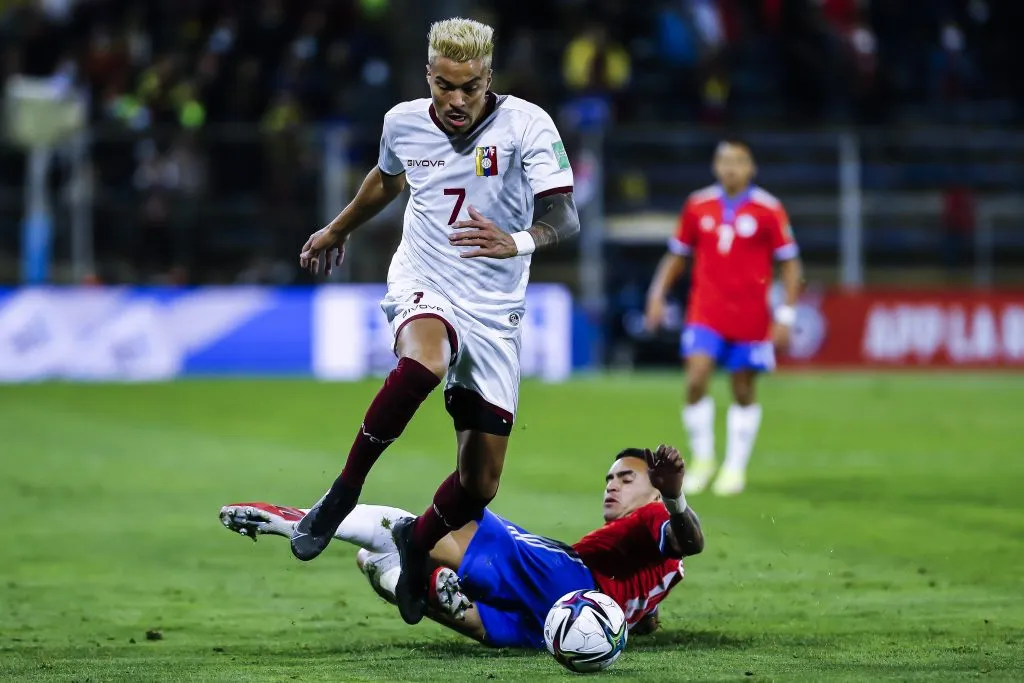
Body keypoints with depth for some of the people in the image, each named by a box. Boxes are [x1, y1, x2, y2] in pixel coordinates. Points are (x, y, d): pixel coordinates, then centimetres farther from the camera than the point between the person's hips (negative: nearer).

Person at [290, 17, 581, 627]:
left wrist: (517, 242, -46)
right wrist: (338, 230, 38)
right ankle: (345, 490, -23)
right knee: (425, 361, -39)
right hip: (423, 288, 0)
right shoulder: (404, 122, -2)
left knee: (481, 482, 0)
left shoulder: (526, 124, -13)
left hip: (495, 312, 0)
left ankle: (418, 542, 33)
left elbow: (565, 217, -24)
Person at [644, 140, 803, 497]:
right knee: (695, 380, -14)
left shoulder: (768, 210, -4)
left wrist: (785, 316, -7)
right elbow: (676, 256, 15)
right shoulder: (698, 206, 4)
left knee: (743, 391, 7)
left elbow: (790, 264, -1)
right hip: (705, 313, 1)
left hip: (749, 317, -1)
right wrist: (658, 294, 4)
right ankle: (702, 459, 2)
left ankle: (735, 467, 20)